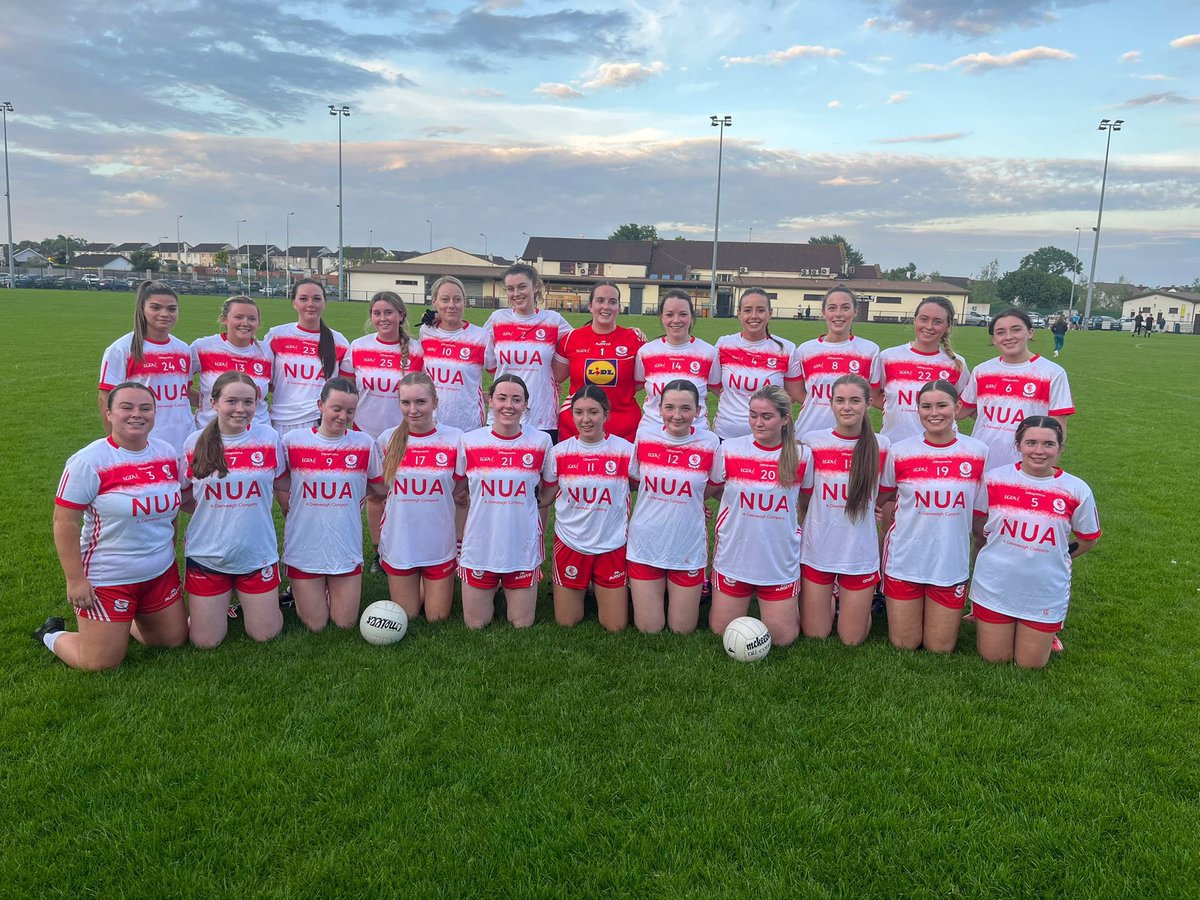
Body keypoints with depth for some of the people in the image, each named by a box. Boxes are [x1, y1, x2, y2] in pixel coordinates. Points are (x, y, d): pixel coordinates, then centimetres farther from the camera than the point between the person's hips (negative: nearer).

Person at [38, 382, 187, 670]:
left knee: (175, 640, 14)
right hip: (106, 579, -6)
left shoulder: (167, 453, 1)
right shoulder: (89, 461, -17)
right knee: (101, 664, 0)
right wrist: (75, 580, -17)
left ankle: (123, 624, 38)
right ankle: (53, 635, 29)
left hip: (162, 573, 6)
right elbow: (65, 522, -15)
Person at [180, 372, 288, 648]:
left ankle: (245, 600, 35)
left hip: (258, 555, 0)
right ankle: (223, 602, 34)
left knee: (265, 635, 6)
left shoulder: (269, 439, -5)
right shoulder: (195, 443, -5)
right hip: (206, 556, 0)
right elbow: (182, 498, 6)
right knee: (205, 641, 5)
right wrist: (212, 511, -3)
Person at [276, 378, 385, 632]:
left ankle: (331, 589, 36)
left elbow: (380, 489, 6)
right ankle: (298, 590, 36)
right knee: (315, 626, 7)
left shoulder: (364, 443, -5)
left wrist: (344, 509, 1)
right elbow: (281, 489, 6)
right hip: (304, 549, -1)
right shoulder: (292, 440, -7)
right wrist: (300, 518, 2)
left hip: (346, 550, 1)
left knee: (346, 624, 8)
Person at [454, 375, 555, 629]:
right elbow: (456, 493, 8)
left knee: (522, 625, 10)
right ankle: (491, 595, 40)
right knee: (475, 625, 10)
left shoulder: (541, 441, -6)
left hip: (523, 549, 0)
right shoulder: (470, 441, -5)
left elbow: (548, 494, 8)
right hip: (479, 548, 0)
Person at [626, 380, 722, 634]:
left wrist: (686, 505, -5)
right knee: (648, 629, 8)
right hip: (645, 544, 1)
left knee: (682, 630, 11)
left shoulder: (710, 443, -10)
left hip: (688, 549, -1)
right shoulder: (644, 436, -7)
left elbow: (711, 489, 6)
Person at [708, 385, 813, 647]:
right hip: (733, 559, 1)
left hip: (780, 564, 0)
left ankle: (793, 606, 39)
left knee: (782, 639, 8)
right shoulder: (729, 449, -9)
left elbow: (806, 504, 8)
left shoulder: (801, 455, -7)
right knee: (722, 632, 11)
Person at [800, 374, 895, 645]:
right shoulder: (811, 441, -7)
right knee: (815, 635, 9)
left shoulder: (881, 446, -5)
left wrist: (859, 510, 1)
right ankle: (830, 598, 37)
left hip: (860, 555, 0)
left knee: (852, 640, 8)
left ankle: (852, 600, 37)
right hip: (817, 551, 0)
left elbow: (885, 495, 8)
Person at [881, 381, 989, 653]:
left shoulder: (977, 451, -4)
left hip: (951, 563, 1)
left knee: (940, 648, 10)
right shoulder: (900, 451, -7)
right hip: (905, 560, -1)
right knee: (904, 645, 7)